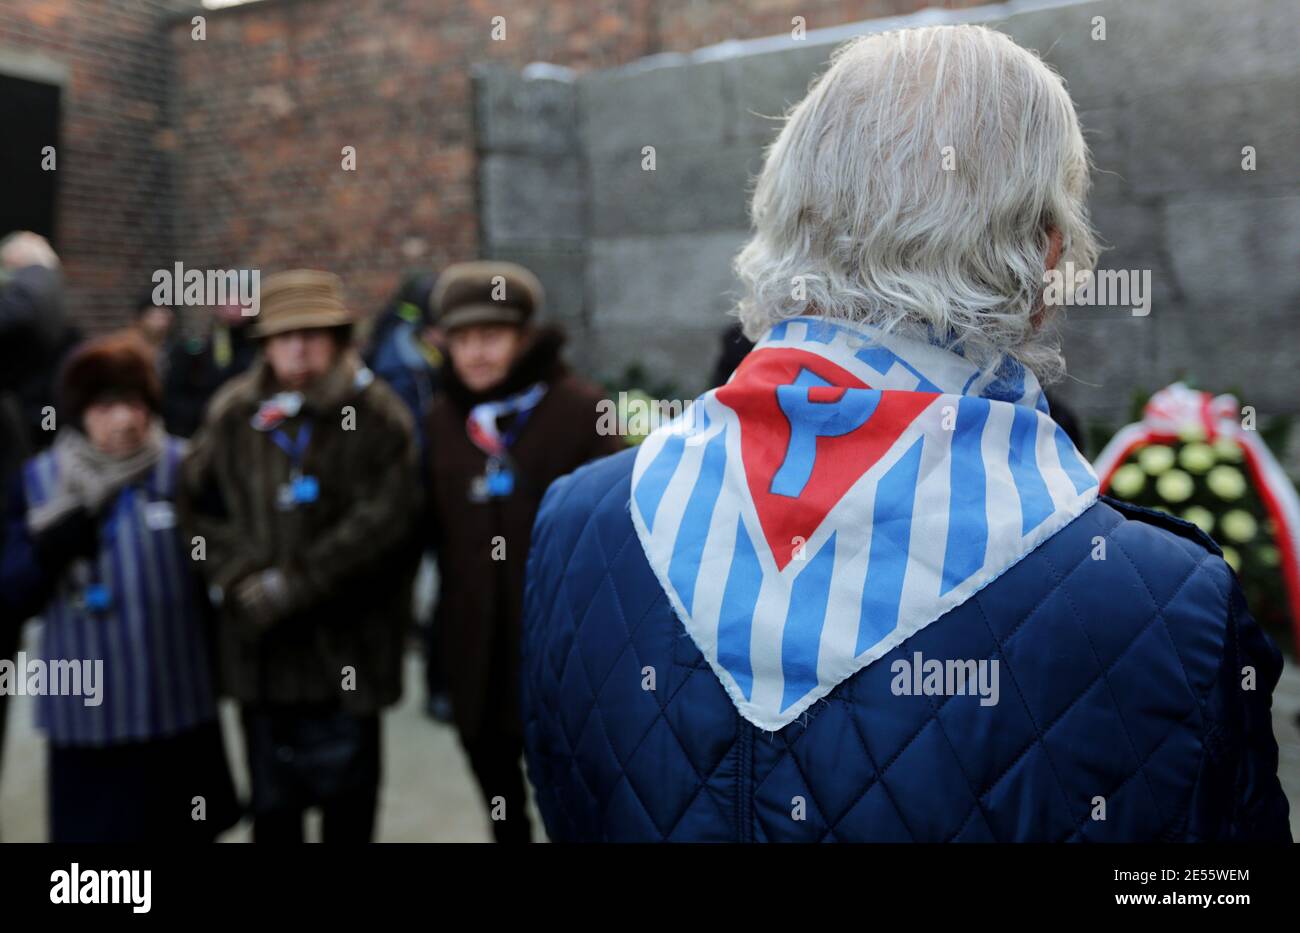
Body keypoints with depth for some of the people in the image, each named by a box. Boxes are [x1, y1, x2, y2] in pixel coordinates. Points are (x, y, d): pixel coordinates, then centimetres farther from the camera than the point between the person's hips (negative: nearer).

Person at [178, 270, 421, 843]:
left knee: (346, 793, 13)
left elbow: (383, 519, -14)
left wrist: (292, 588, -15)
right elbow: (199, 505, 4)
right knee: (271, 800, 16)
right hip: (260, 643, 3)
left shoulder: (376, 415, -7)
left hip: (346, 642, -3)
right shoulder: (233, 413, 3)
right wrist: (243, 585, -10)